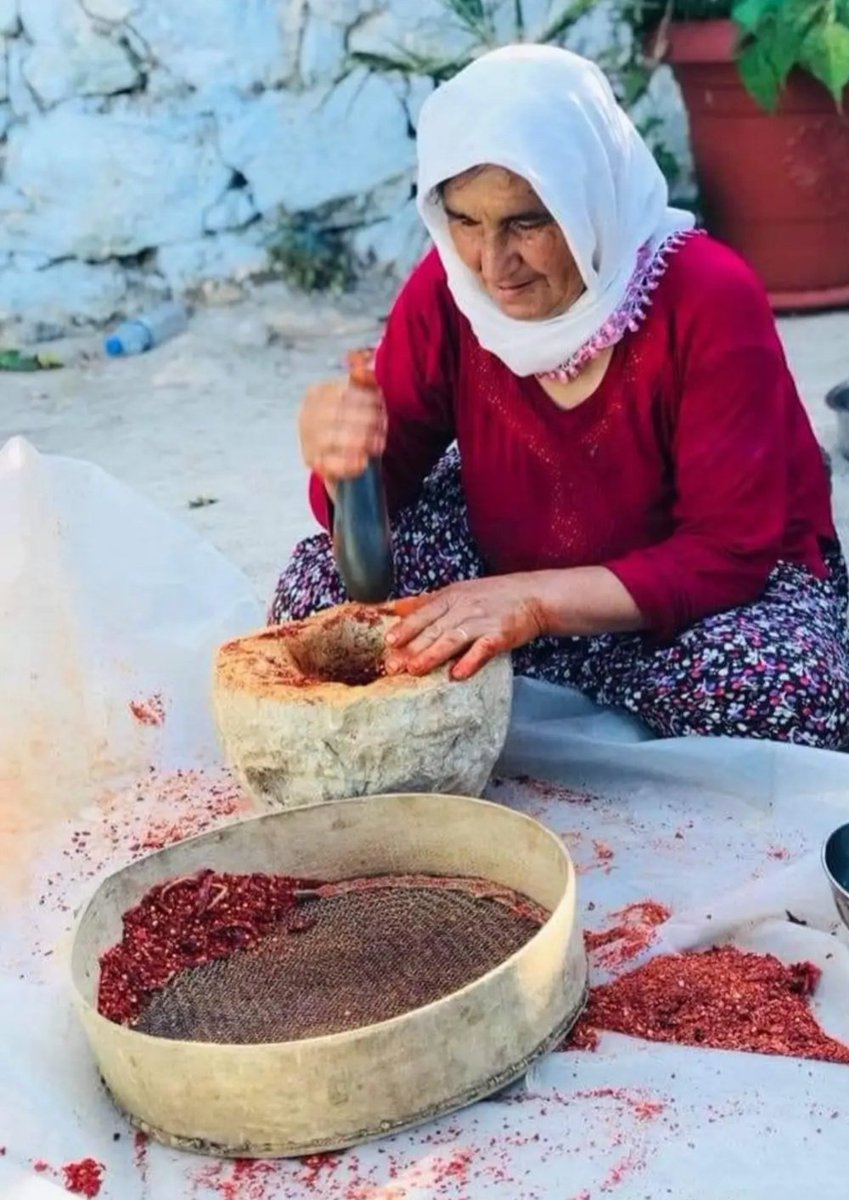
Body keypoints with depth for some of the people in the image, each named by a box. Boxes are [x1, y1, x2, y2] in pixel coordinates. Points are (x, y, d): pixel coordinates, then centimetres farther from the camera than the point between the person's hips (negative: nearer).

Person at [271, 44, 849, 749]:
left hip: (719, 588, -2)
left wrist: (535, 600, -39)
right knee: (324, 583, -20)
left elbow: (729, 552, -26)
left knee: (787, 688, -35)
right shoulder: (447, 289, -13)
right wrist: (342, 456, -33)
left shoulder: (709, 301, -25)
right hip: (512, 574, 3)